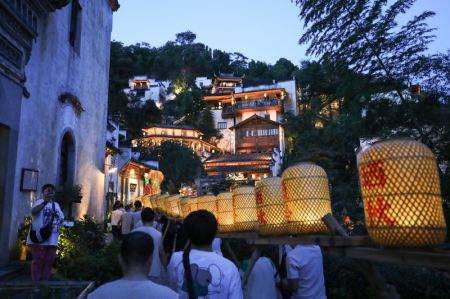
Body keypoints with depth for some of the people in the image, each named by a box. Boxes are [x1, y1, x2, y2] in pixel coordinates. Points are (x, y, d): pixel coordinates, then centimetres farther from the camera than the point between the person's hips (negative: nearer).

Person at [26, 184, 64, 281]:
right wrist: (45, 202, -33)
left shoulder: (56, 205, 20)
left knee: (49, 261, 8)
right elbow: (33, 212, -22)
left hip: (52, 239, 7)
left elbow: (62, 218, 23)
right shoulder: (39, 202, -1)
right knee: (38, 260, -5)